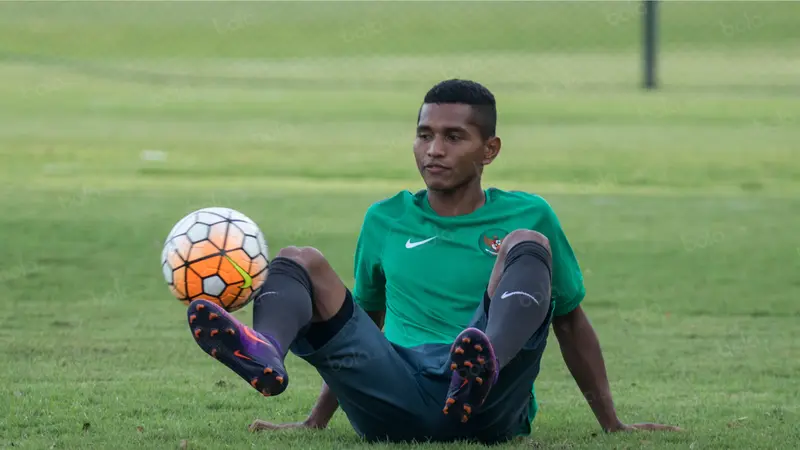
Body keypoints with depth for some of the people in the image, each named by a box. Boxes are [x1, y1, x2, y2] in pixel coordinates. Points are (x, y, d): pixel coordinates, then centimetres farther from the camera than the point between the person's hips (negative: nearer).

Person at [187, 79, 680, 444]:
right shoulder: (385, 221, 23)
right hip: (395, 398, 2)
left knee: (526, 243, -21)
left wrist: (612, 424, 21)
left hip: (489, 410, -2)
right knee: (298, 260, -13)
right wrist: (316, 421, 31)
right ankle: (265, 353, -51)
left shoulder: (526, 216, 16)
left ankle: (484, 367, -54)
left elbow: (570, 321, 22)